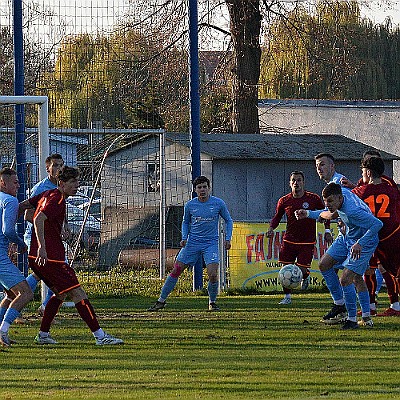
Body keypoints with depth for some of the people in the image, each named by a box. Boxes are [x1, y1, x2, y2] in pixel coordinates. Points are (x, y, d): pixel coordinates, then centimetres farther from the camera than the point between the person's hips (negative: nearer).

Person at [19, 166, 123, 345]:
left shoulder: (47, 195, 16)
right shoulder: (57, 200, -14)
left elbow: (21, 206, 23)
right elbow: (39, 219, -29)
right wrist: (42, 247, -38)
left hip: (35, 258, 10)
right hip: (51, 257, -10)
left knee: (60, 294, 23)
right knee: (78, 293, -9)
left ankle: (43, 334, 22)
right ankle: (100, 336, -11)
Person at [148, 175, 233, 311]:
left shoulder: (218, 203, -4)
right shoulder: (190, 205, 0)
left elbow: (228, 220, 9)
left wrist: (228, 239, -1)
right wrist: (184, 238, 1)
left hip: (210, 244, -2)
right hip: (192, 243, 2)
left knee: (213, 275, -16)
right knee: (176, 270, -2)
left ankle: (212, 302, 8)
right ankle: (161, 300, 9)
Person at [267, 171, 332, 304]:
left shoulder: (313, 199, -5)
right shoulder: (284, 201, 0)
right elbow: (277, 217, 13)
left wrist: (327, 231, 4)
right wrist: (271, 228, -6)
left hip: (307, 242, -2)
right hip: (289, 240, 2)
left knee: (301, 270, -10)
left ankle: (306, 276, 28)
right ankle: (287, 296, 19)